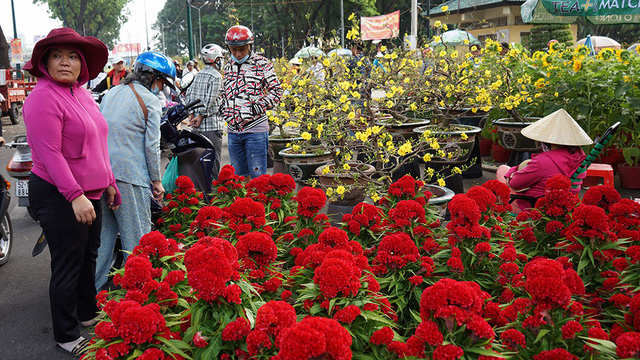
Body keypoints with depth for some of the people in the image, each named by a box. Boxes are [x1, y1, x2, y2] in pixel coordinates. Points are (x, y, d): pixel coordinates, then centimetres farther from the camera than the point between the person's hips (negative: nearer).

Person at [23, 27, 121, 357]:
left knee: (89, 255, 21)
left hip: (89, 193, 9)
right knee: (67, 265, 2)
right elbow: (50, 154, -22)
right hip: (58, 196, -9)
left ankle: (88, 312, 41)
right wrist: (75, 196, -26)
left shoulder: (82, 94, 11)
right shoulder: (43, 97, -17)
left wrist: (108, 182, 18)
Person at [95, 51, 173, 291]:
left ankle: (96, 286, 24)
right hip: (129, 174, -7)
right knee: (136, 236, 2)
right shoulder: (151, 101, -5)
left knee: (103, 230, 16)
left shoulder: (111, 93, 16)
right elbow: (152, 145, -7)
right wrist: (156, 180, 0)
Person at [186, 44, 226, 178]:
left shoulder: (198, 75, 13)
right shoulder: (216, 76, -10)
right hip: (212, 125, -8)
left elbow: (189, 94, 11)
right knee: (213, 158, -4)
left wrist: (191, 114, 7)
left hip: (197, 126, 8)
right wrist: (201, 117, -9)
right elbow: (210, 100, -16)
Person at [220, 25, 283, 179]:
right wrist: (224, 110, 11)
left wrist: (261, 105, -12)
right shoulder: (228, 66, 14)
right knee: (238, 175, 14)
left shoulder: (261, 63, -2)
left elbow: (276, 91, -2)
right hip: (233, 129, 6)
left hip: (255, 129, -5)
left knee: (257, 175, -2)